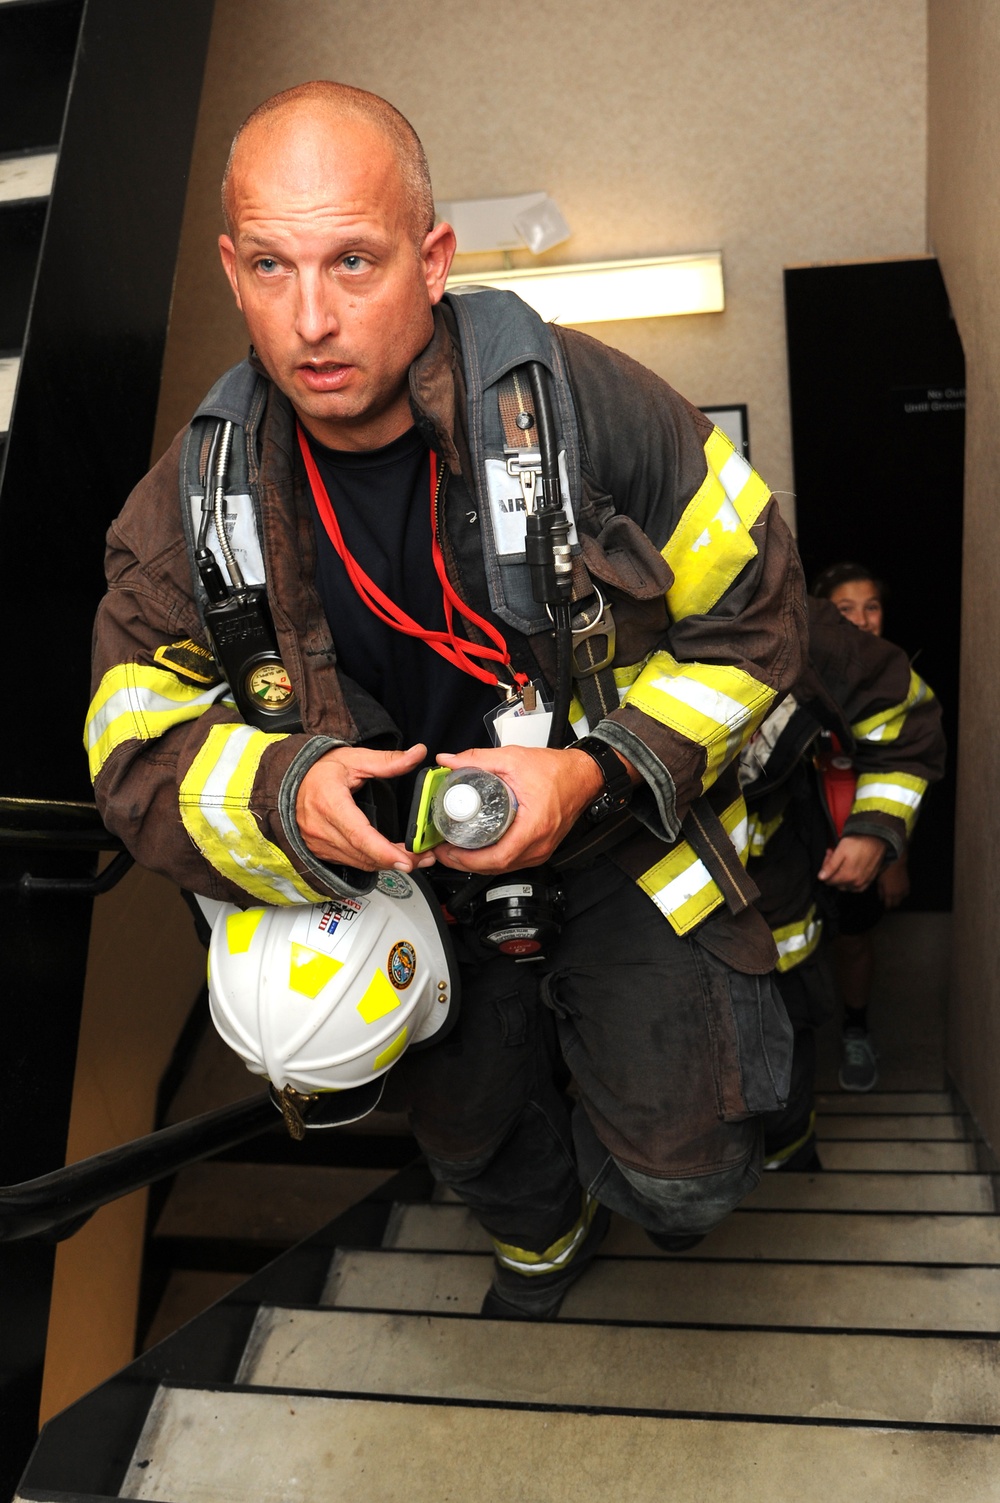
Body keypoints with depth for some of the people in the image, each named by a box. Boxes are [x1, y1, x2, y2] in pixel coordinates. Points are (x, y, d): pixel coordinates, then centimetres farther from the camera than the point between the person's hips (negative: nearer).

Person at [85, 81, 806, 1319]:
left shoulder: (585, 403, -25)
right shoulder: (196, 498, -17)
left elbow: (751, 619, -15)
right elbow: (136, 748, -11)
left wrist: (597, 772, -28)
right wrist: (280, 790, -33)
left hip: (623, 852, -2)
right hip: (411, 886, 3)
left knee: (681, 1178, 1)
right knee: (468, 1142, 25)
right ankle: (543, 1231, 65)